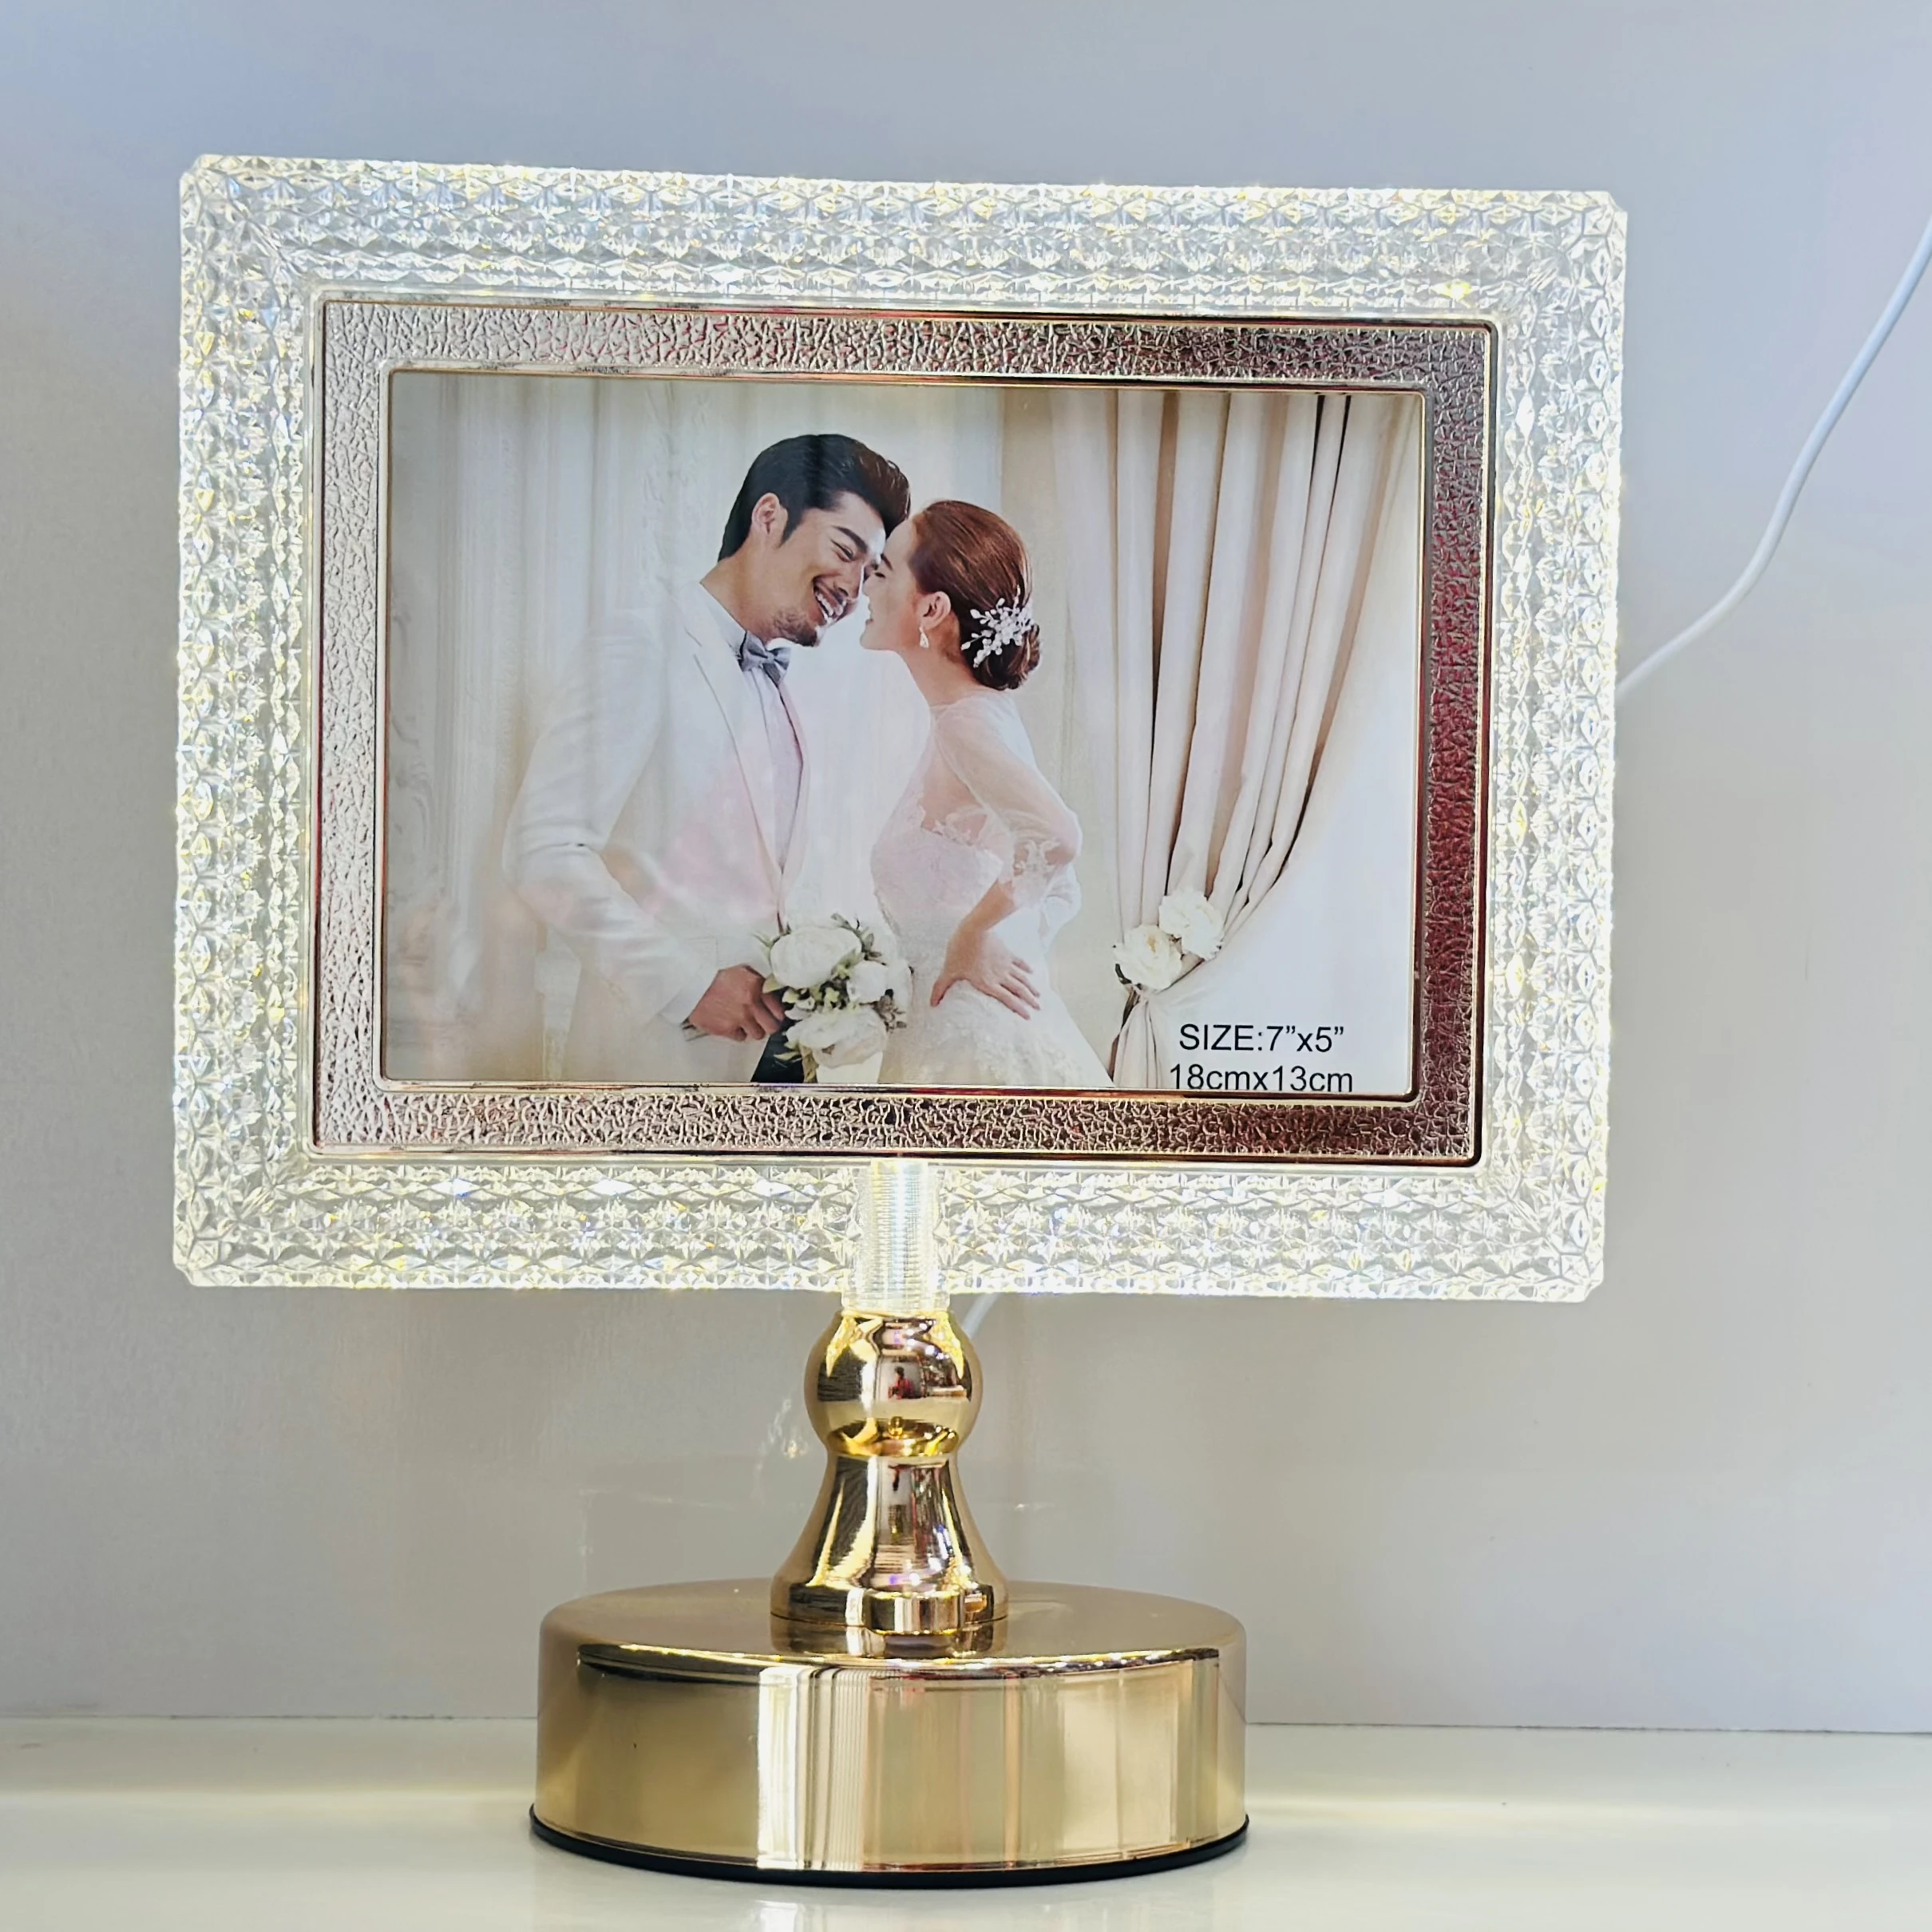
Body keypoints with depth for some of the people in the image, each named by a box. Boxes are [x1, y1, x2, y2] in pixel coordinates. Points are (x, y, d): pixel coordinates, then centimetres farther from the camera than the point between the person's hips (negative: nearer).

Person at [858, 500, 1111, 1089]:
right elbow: (1059, 894, 17)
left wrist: (973, 935, -20)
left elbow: (1055, 839, -34)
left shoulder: (967, 723, -16)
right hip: (954, 1032, 9)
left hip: (974, 1040, -9)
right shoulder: (980, 715, 12)